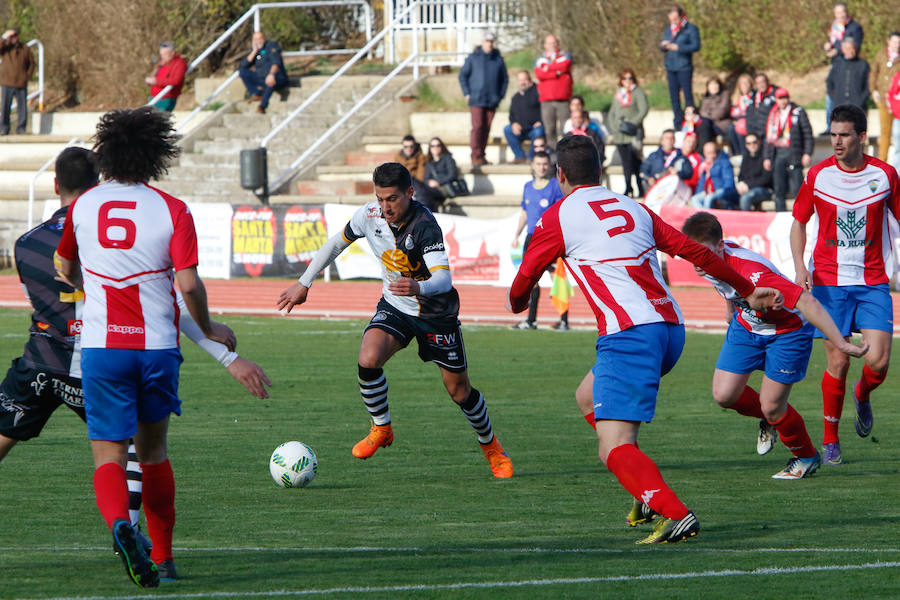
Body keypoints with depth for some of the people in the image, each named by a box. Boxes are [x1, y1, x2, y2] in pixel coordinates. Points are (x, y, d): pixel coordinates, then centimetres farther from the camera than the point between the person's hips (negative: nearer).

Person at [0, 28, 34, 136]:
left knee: (23, 108, 2)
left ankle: (21, 129, 11)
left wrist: (27, 76, 1)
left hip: (22, 85, 2)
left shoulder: (25, 49, 8)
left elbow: (31, 64, 14)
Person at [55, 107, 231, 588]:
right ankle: (162, 556, 23)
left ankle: (119, 522, -34)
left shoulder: (83, 206, 5)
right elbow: (188, 283, -11)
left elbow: (66, 270, 21)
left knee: (108, 454, -3)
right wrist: (209, 331, 6)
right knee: (153, 451, 18)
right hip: (158, 346, 0)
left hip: (100, 346, 0)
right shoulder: (172, 211, -4)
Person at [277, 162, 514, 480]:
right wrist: (303, 283, 8)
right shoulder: (369, 215, -14)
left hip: (436, 312, -3)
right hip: (394, 308, 4)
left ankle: (491, 446, 33)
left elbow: (443, 279, -39)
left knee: (459, 391, 5)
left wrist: (419, 288, -61)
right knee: (368, 359, -25)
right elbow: (336, 243, 6)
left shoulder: (424, 225, -30)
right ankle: (381, 429, 0)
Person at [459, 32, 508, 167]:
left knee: (486, 128, 4)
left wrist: (501, 95, 8)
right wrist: (467, 94, -1)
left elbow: (505, 78, 18)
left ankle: (481, 155, 9)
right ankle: (476, 156, -14)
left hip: (492, 100, 3)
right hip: (476, 100, -3)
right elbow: (462, 75, 6)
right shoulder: (473, 58, 3)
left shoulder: (498, 59, 9)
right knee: (477, 126, -13)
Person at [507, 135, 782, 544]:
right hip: (671, 328, 7)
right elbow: (694, 251, 22)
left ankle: (676, 514, -31)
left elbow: (525, 278, 13)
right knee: (589, 398, 28)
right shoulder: (632, 207, 20)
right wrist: (748, 291, 32)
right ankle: (648, 493, 20)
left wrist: (517, 303, 38)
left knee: (614, 449, -11)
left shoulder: (558, 216, 3)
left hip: (629, 334, -7)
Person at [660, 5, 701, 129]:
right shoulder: (668, 29, 16)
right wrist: (663, 46, -7)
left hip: (684, 67, -6)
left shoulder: (691, 28, -3)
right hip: (670, 67, 6)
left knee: (687, 95, -6)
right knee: (674, 97, 8)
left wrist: (677, 47, -18)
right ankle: (677, 125, 15)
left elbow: (696, 46, -11)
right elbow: (662, 46, 19)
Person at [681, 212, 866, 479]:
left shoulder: (752, 274, -42)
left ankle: (807, 458, 23)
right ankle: (770, 419, 30)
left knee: (771, 406, -5)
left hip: (788, 330, -7)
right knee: (723, 395, -2)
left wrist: (840, 344, -43)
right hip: (746, 325, 7)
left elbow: (807, 303, -43)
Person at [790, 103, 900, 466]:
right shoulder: (818, 175, -2)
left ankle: (862, 396, 26)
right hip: (829, 281, 0)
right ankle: (830, 440, 12)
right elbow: (799, 222, 9)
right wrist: (800, 266, -5)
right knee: (837, 363, -5)